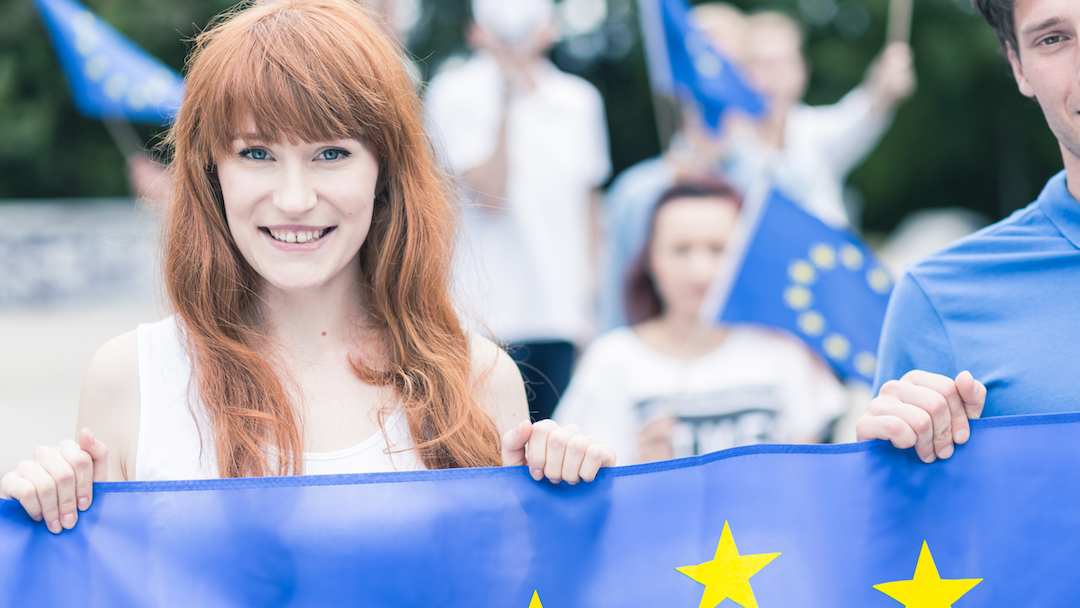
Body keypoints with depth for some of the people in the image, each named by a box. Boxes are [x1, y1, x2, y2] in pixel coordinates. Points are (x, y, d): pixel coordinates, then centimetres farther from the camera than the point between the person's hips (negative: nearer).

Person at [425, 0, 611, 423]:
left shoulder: (580, 99, 8)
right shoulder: (456, 93, -6)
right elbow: (490, 197, -14)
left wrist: (586, 303, 13)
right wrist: (509, 99, -17)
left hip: (560, 316, 4)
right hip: (490, 318, -4)